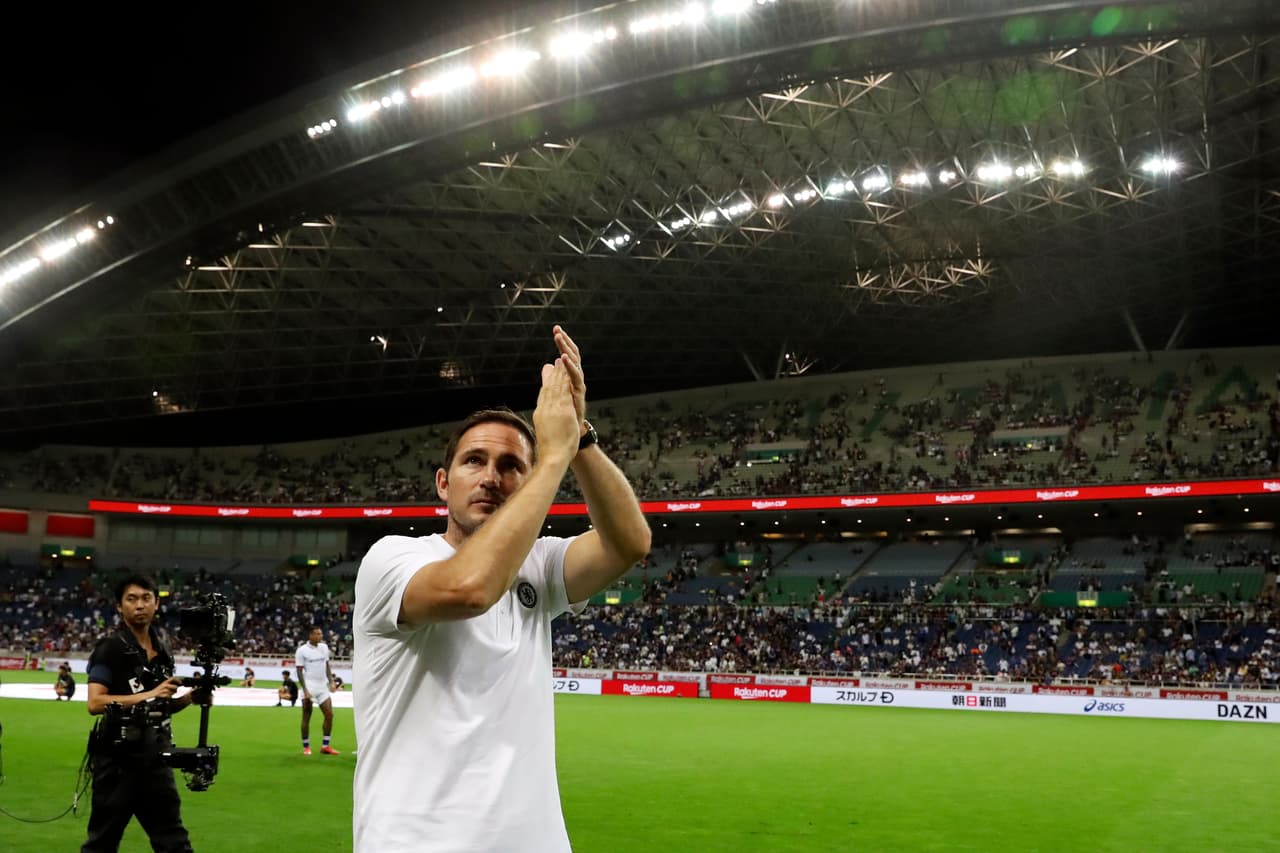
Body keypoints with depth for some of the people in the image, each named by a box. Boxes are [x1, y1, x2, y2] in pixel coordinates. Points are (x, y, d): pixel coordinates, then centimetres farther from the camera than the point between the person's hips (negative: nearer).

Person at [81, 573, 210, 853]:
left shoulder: (162, 649, 10)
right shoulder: (110, 649, -10)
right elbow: (95, 703, -22)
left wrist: (189, 698, -1)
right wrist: (148, 695, -27)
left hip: (155, 755, 6)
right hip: (117, 757, -6)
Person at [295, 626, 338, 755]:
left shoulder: (324, 647, 9)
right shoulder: (302, 650, -7)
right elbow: (299, 672, -8)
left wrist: (331, 681, 4)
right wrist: (305, 690, -16)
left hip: (322, 687, 5)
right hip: (309, 687, -5)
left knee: (329, 715, -1)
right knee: (306, 718, 2)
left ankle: (326, 746, 7)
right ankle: (306, 747, 13)